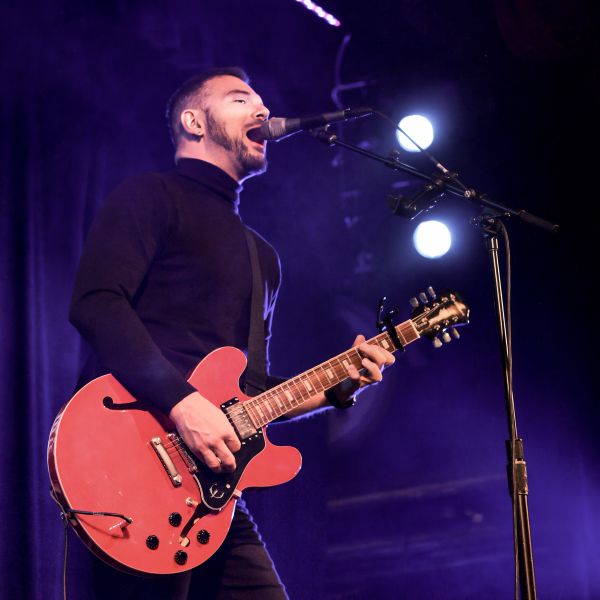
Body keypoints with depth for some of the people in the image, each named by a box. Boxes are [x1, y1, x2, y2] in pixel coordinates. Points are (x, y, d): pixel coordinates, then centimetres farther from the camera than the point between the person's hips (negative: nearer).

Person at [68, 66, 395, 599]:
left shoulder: (261, 255, 28)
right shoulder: (152, 196, 4)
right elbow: (95, 302, -13)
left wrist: (338, 387, 11)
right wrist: (182, 402, -22)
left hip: (213, 487, 8)